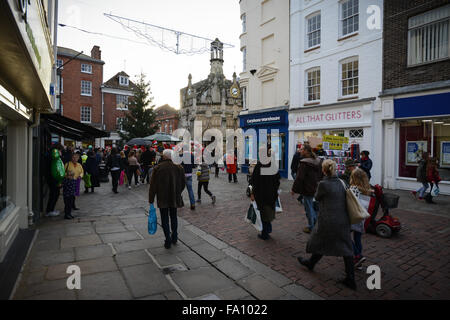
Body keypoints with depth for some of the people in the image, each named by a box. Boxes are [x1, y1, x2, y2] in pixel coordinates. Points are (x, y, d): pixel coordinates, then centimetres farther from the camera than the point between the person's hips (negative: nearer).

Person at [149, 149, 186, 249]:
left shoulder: (157, 168, -10)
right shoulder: (179, 168, -3)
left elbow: (153, 186, -7)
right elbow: (183, 183, 5)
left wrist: (151, 200, 0)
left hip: (162, 199, -2)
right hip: (175, 198, 3)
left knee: (164, 219, 7)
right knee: (173, 217, 18)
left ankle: (168, 241, 7)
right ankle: (174, 238, 27)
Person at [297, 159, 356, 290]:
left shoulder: (323, 184, -18)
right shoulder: (341, 182, 0)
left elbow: (317, 197, -2)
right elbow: (344, 198, 7)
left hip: (328, 221, -5)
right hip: (343, 220, 5)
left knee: (320, 242, 17)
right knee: (346, 248, 13)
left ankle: (310, 263, 41)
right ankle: (351, 279, 20)